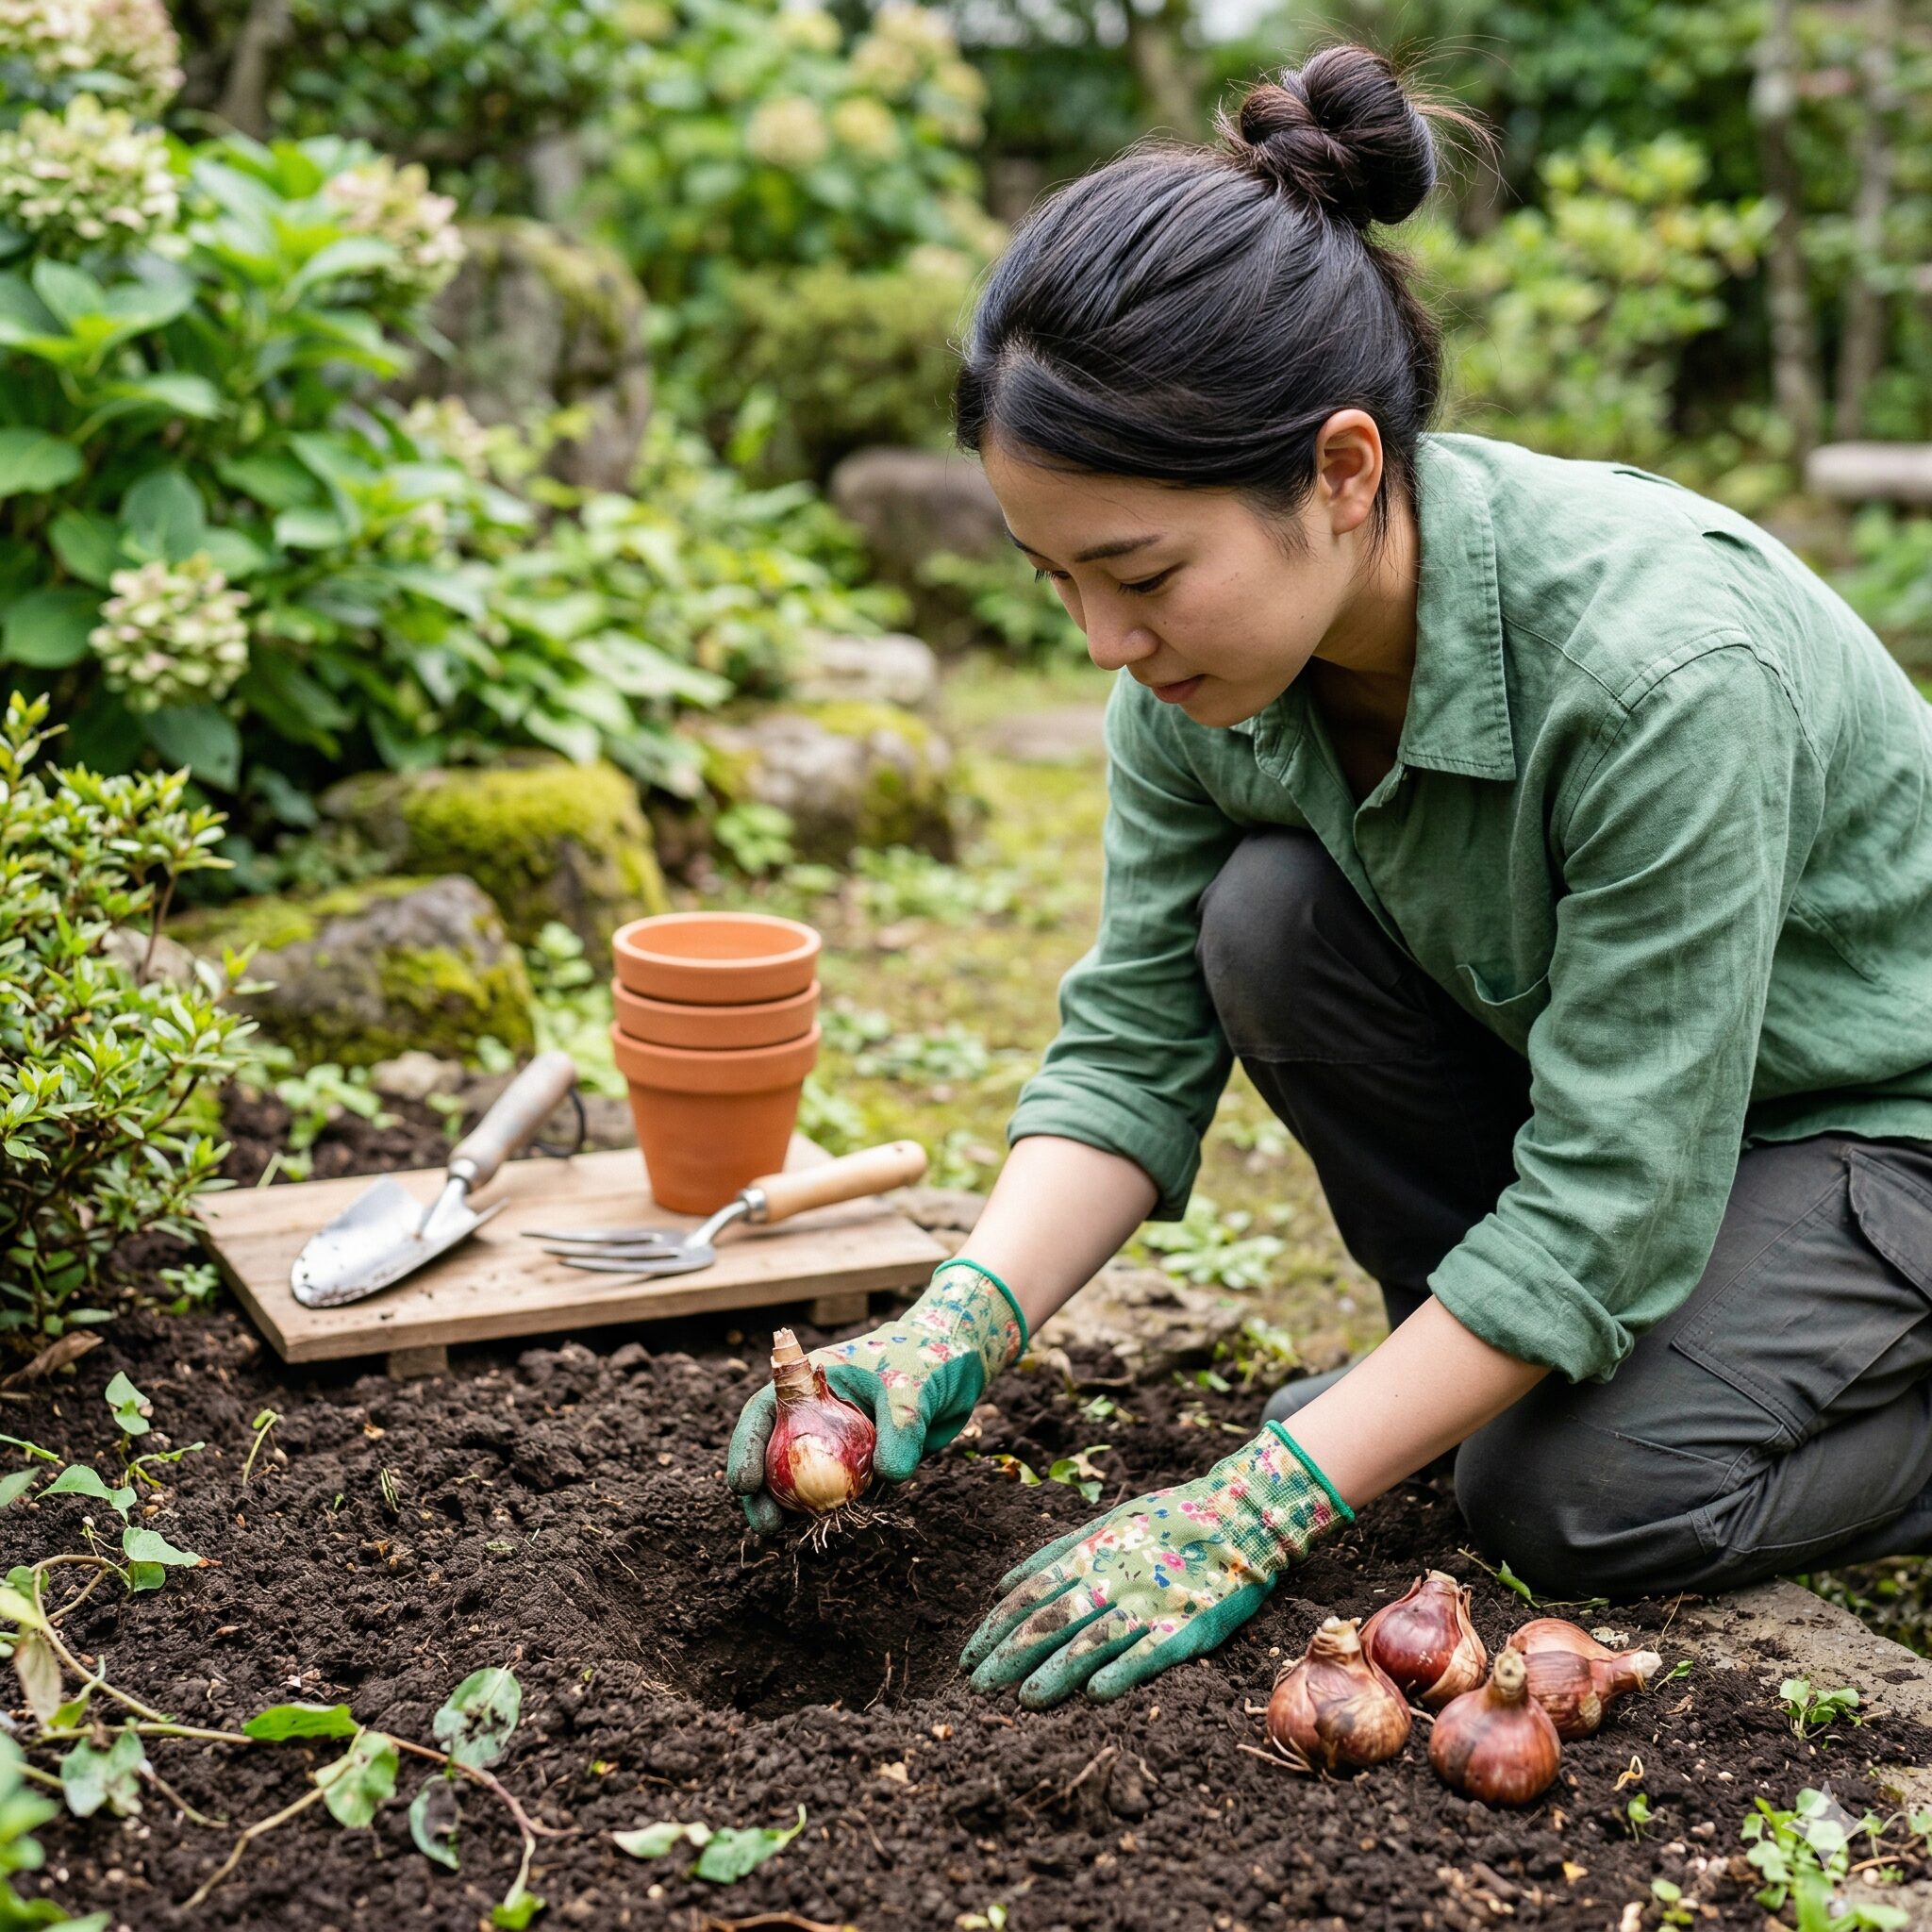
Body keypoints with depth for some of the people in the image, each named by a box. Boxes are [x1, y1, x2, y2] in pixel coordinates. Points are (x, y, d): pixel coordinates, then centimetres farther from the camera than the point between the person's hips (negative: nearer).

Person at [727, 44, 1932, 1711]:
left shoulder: (1663, 664, -38)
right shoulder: (1211, 648, -18)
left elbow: (1607, 1203, -33)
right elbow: (1134, 1041, -12)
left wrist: (1258, 1511, -32)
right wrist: (955, 1334, -28)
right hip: (1556, 1054, 6)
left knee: (1586, 1499, -25)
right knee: (1269, 914, -19)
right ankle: (1500, 1361, 0)